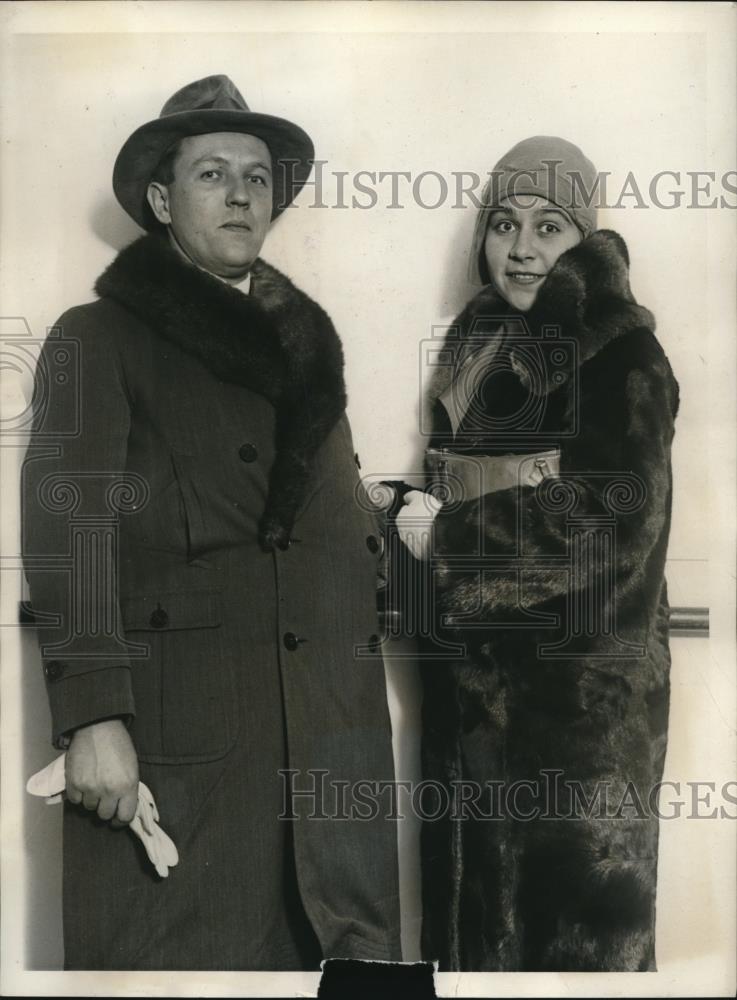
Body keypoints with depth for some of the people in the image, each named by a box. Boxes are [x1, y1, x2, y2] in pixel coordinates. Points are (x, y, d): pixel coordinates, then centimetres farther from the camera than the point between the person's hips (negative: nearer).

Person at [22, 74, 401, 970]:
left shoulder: (303, 340, 20)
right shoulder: (99, 340, 4)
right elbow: (67, 529, -7)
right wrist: (92, 716, -15)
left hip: (332, 728, 5)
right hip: (181, 727, -4)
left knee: (341, 946, 7)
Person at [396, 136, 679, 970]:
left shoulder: (621, 352, -9)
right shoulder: (475, 342, 10)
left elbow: (615, 518, -19)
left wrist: (448, 535, -15)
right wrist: (413, 512, 1)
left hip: (583, 686, -6)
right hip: (474, 671, 6)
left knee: (577, 890, 4)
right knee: (476, 882, 14)